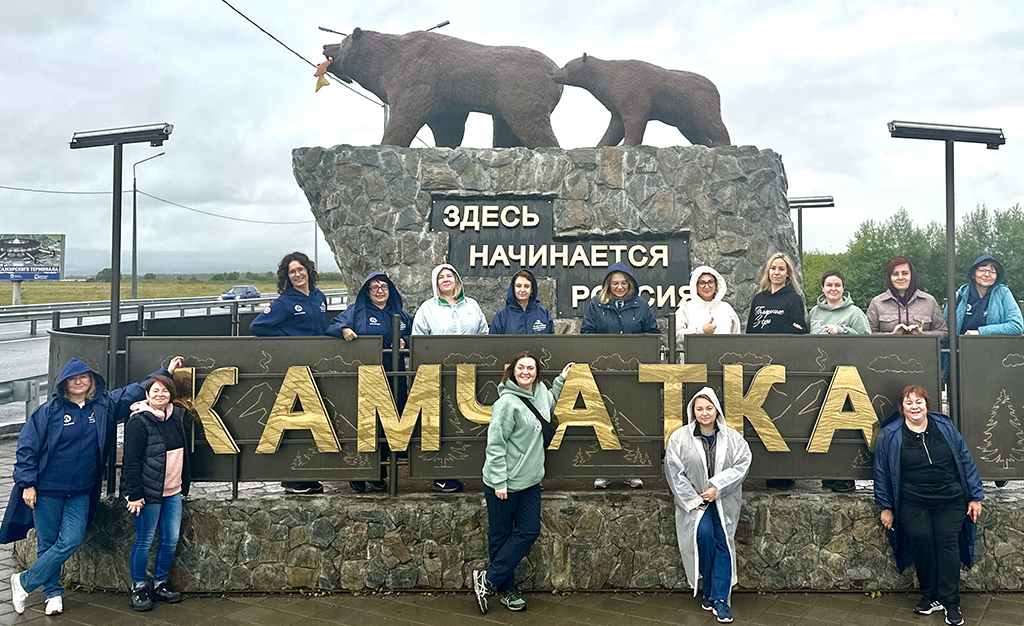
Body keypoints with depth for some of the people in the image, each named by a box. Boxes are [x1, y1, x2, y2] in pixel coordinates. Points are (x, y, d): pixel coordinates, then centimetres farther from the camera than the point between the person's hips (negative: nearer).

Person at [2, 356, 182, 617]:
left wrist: (166, 372, 12)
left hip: (81, 492, 3)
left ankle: (24, 582, 15)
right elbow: (27, 447, -4)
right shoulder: (49, 410, -6)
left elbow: (136, 390, 12)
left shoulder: (104, 405, 3)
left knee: (71, 541, -4)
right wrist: (27, 483, -7)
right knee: (47, 544, 5)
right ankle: (53, 592, 25)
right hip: (47, 490, -3)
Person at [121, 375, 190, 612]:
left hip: (173, 491, 7)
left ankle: (160, 584, 24)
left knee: (171, 539, 9)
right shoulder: (139, 421, -12)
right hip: (148, 493, -7)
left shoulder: (177, 416, 9)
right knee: (144, 540, 2)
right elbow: (131, 460, -14)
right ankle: (138, 588, 16)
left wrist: (183, 486, 18)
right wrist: (134, 494, -18)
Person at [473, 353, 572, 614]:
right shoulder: (507, 402, -17)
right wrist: (499, 481, -20)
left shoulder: (540, 392, 6)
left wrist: (561, 379, 26)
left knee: (530, 531, 6)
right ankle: (506, 589, 19)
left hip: (530, 481, 8)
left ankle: (488, 578, 13)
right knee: (501, 535, 6)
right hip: (503, 483, -8)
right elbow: (495, 444, -18)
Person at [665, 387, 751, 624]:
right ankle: (708, 587, -2)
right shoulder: (680, 438, -4)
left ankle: (720, 599, -2)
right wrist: (693, 500, -11)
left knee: (723, 543, -9)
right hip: (694, 500, -2)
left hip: (724, 501, 2)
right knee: (703, 533, -24)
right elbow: (674, 472, -5)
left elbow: (742, 464, -6)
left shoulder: (732, 438, 1)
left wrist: (717, 486, -16)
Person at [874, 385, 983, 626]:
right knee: (921, 543, -7)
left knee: (948, 544, -4)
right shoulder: (890, 435, -1)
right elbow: (882, 473, 5)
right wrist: (886, 507, 6)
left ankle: (951, 603, 6)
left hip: (950, 502, 1)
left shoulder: (945, 428, 4)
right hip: (913, 505, -1)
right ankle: (929, 597, 12)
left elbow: (966, 461, 9)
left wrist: (975, 496, 8)